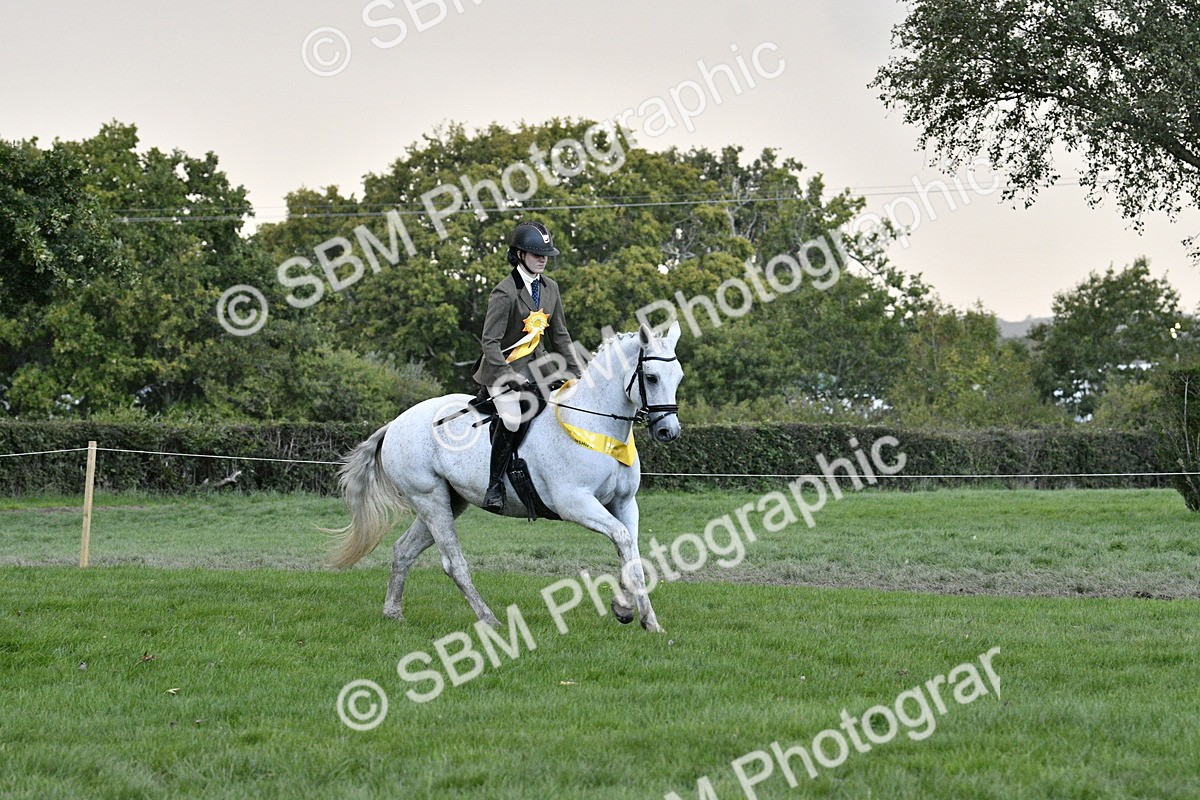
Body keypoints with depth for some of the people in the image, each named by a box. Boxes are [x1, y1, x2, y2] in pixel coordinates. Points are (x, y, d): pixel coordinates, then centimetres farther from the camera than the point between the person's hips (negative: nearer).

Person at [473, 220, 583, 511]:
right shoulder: (505, 292, -16)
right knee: (512, 418, -27)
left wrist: (576, 373, 9)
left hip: (535, 366, 8)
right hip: (503, 367, -8)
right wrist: (508, 376, -28)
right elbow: (490, 342, -18)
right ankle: (495, 485, -16)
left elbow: (559, 336, 15)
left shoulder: (550, 288, 7)